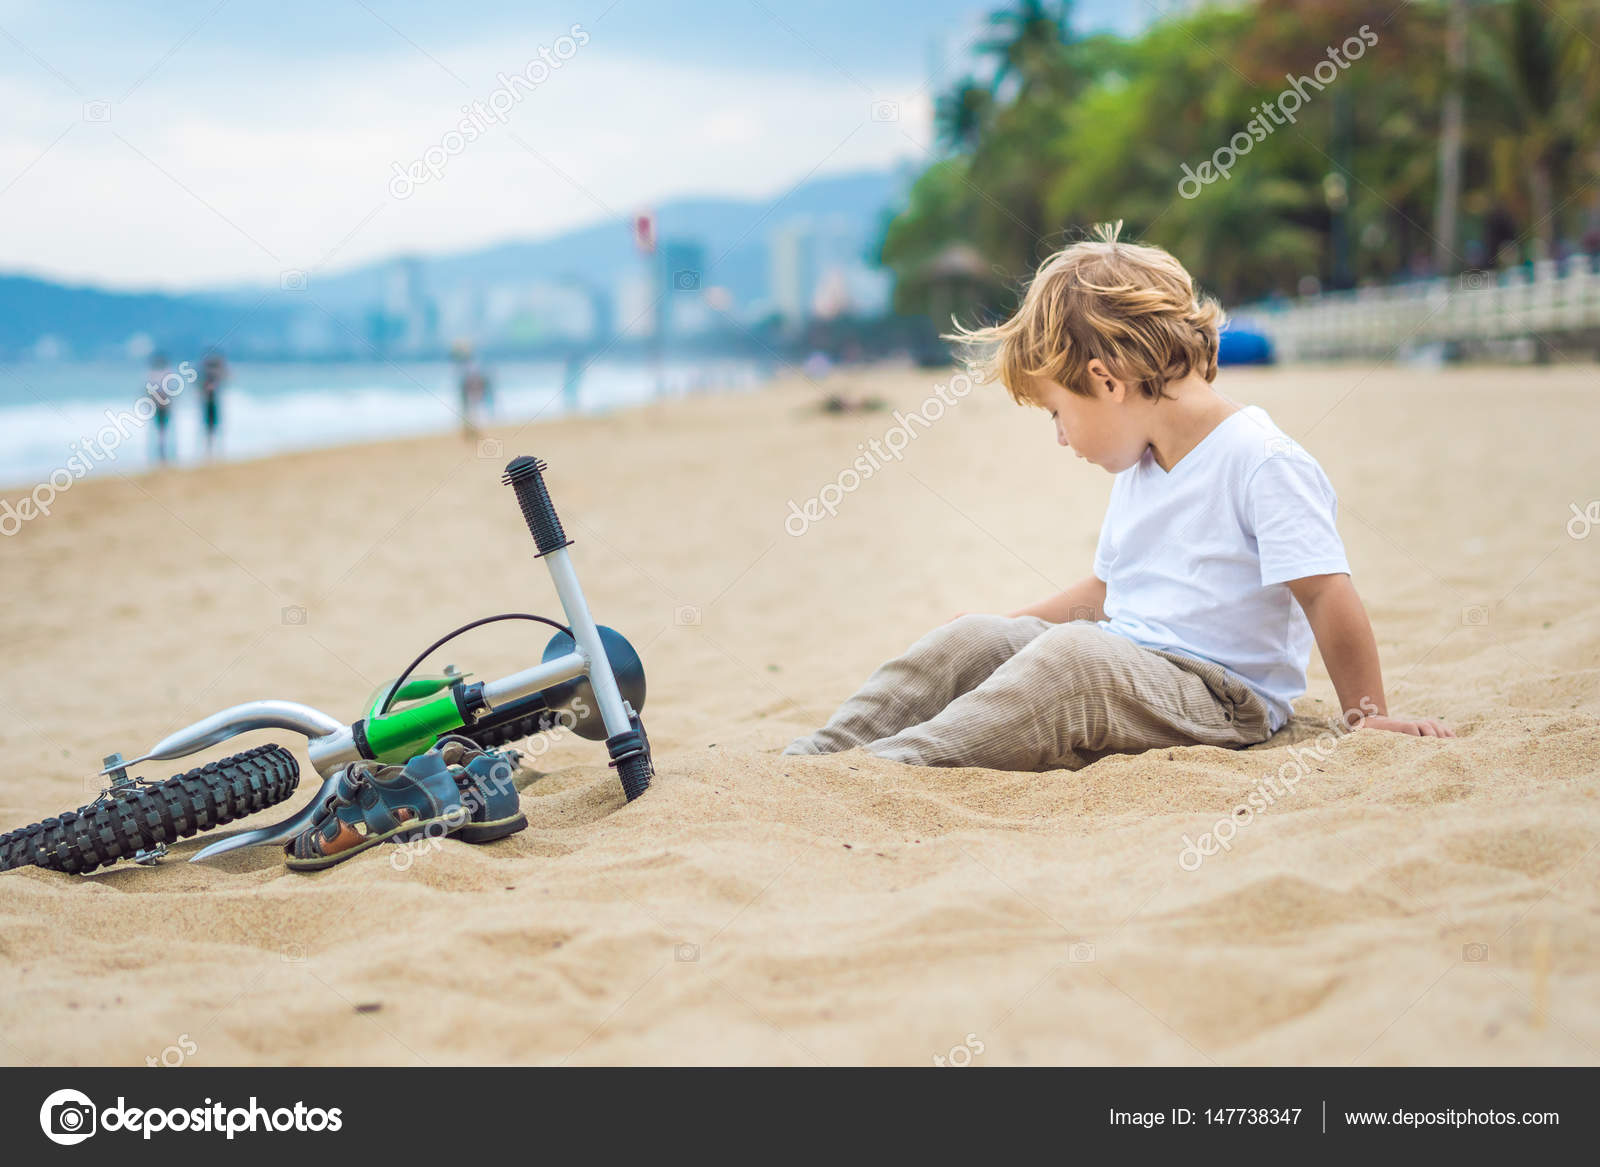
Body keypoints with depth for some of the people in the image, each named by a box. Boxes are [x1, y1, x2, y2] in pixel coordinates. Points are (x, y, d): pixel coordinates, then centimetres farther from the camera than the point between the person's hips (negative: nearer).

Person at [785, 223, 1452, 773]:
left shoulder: (1261, 460, -14)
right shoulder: (1140, 467, 17)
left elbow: (1326, 594, -16)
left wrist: (1366, 716, -16)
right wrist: (1007, 626, 27)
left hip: (1219, 696, -9)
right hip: (1120, 664, 9)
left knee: (1075, 657, -34)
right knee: (971, 638, -4)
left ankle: (901, 762, -44)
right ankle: (831, 746, -12)